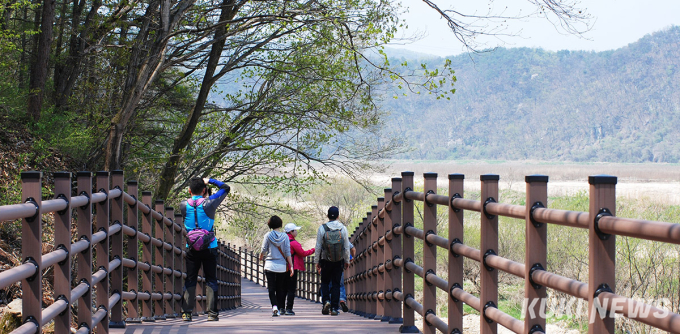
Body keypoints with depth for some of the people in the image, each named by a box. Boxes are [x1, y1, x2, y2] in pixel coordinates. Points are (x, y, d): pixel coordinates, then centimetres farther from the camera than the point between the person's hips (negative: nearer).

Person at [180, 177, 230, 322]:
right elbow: (225, 188, 4)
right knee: (211, 281, 4)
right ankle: (212, 313, 0)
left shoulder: (183, 205, -2)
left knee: (190, 281, 6)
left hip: (191, 249, 2)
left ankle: (186, 312, 1)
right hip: (209, 248, -2)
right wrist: (210, 181, 12)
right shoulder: (209, 203, -8)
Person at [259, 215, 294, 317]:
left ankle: (274, 306, -21)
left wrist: (261, 257, 23)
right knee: (280, 288, 13)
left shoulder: (268, 236, -4)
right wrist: (291, 266, 0)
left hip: (270, 265, -2)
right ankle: (281, 308, 14)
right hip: (282, 266, 2)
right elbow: (287, 252, -3)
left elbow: (263, 250, 1)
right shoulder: (285, 236, -1)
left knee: (271, 288, -1)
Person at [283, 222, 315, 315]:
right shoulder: (293, 242, -13)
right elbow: (303, 253, -10)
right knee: (291, 289, -3)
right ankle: (289, 309, -5)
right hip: (292, 268, -8)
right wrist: (313, 250, 2)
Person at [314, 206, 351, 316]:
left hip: (326, 261, -1)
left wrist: (317, 261, 6)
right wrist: (347, 261, 13)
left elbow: (318, 247, -3)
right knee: (336, 283, 7)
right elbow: (347, 247, 2)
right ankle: (334, 308, 3)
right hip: (339, 261, 1)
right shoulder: (343, 228, -3)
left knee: (325, 281, 15)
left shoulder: (322, 228, -6)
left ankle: (326, 300, -6)